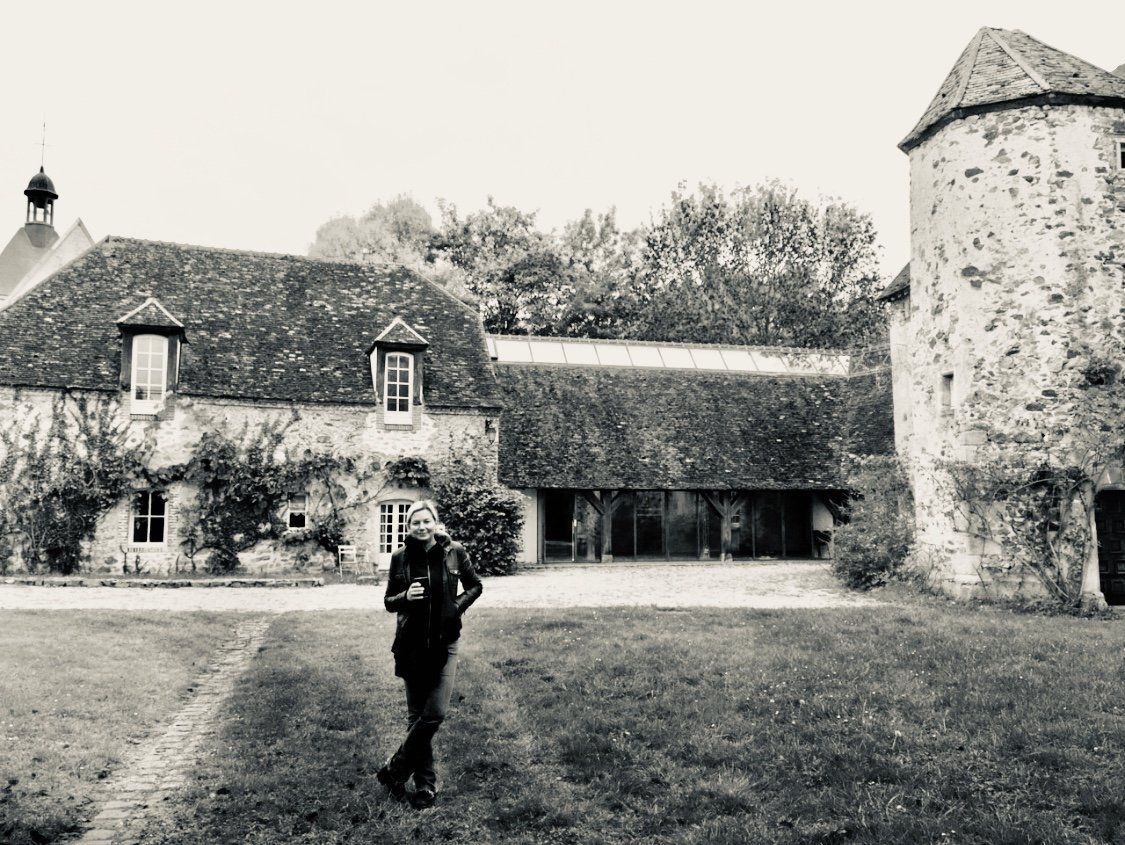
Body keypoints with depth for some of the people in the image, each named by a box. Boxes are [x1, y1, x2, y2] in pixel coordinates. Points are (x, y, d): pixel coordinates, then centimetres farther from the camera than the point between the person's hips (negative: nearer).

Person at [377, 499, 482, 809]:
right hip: (411, 644, 1)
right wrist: (405, 597, -15)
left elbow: (475, 586, 10)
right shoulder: (400, 557, -1)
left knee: (435, 713, -9)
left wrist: (457, 606, -6)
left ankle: (394, 770, 10)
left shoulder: (454, 551, -4)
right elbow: (389, 601, 5)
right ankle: (425, 784, 19)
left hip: (444, 643, -1)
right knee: (416, 715, 7)